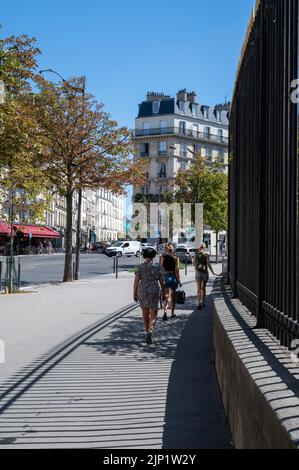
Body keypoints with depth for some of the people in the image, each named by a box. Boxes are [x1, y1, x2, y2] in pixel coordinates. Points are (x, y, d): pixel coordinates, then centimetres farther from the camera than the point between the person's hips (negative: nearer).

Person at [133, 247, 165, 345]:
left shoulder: (140, 267, -3)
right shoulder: (158, 267, -3)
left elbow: (136, 281, -4)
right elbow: (162, 282, 1)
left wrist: (135, 294, 4)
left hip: (142, 290, 1)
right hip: (154, 291, -1)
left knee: (145, 313, 18)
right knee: (153, 315, 3)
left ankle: (148, 333, 27)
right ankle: (149, 333, -18)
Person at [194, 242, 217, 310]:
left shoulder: (196, 255, 1)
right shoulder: (206, 255, -5)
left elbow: (195, 264, 5)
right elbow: (208, 264, -10)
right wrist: (213, 272, -3)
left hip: (198, 272, 1)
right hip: (205, 272, -1)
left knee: (199, 289, -2)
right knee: (203, 288, 15)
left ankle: (199, 304, -16)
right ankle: (202, 303, 23)